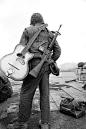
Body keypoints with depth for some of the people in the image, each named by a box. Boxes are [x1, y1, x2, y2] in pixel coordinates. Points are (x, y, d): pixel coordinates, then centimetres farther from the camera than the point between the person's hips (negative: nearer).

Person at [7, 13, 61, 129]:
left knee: (26, 93, 3)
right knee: (44, 94, 8)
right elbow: (58, 50, 14)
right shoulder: (50, 33, 18)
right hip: (46, 66, 5)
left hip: (34, 65, -5)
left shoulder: (28, 30, 7)